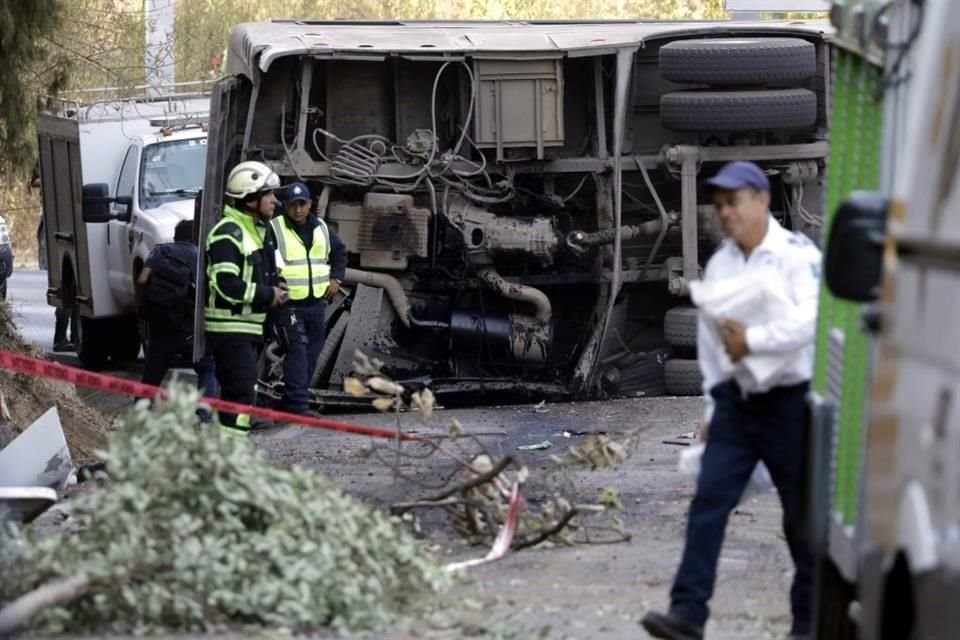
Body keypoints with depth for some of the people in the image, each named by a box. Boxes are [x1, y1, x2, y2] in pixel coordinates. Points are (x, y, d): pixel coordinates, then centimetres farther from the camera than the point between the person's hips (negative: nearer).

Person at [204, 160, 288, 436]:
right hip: (229, 328, -10)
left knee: (235, 392, 15)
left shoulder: (260, 230, 16)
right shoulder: (227, 234, -17)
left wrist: (275, 287, 10)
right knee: (242, 392, -16)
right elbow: (227, 286, -25)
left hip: (250, 326, 10)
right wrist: (268, 294, -15)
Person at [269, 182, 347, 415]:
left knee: (311, 352, 8)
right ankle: (298, 403, -16)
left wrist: (336, 278, 17)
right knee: (296, 351, -15)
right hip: (289, 303, -6)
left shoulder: (321, 228, 12)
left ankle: (292, 402, 17)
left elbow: (340, 251, 28)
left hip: (316, 302, 7)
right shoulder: (274, 229, -7)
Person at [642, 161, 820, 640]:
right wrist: (712, 408, 14)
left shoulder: (797, 255, -10)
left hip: (788, 401, -5)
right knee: (709, 501, -6)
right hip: (735, 402, 5)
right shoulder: (718, 264, 10)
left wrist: (751, 340, -23)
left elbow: (811, 318, -24)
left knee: (801, 513, 5)